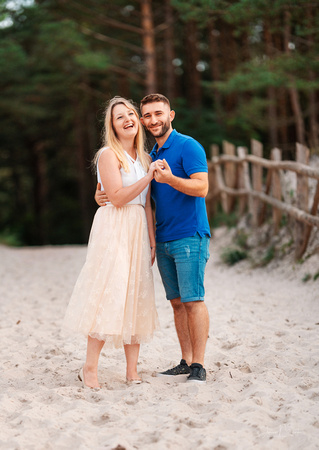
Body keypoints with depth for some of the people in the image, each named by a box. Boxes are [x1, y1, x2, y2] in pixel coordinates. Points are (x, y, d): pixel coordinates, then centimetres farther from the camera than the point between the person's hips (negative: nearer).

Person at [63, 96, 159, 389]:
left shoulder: (145, 158, 15)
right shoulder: (108, 155, -6)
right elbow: (118, 197, -15)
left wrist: (152, 240, 12)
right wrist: (149, 176, -13)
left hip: (138, 231, 7)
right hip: (113, 229, -7)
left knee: (136, 296, 4)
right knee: (108, 295, -10)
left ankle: (132, 371, 8)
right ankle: (90, 369, -3)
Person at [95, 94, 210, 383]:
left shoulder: (187, 146, -6)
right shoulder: (152, 156, 18)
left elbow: (202, 187, -17)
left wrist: (170, 178, -32)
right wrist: (102, 196, 3)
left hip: (189, 237, -8)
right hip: (163, 240, 8)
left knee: (193, 300, -8)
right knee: (177, 302, 8)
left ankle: (198, 366, -6)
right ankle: (186, 362, 14)